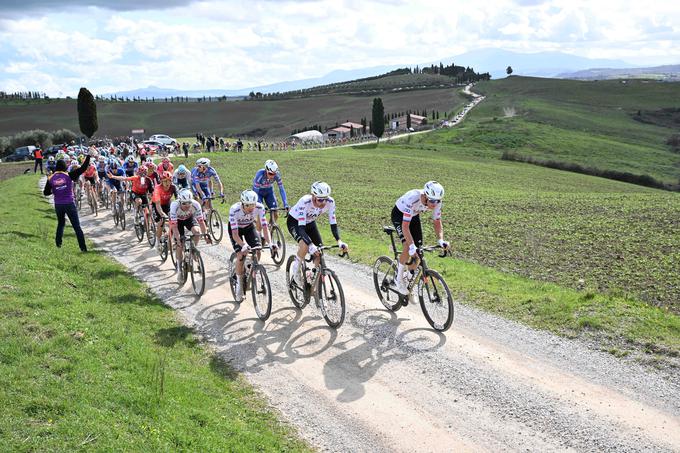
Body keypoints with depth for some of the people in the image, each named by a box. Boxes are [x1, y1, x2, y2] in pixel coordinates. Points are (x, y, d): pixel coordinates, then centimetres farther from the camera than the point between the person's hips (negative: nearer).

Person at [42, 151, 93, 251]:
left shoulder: (51, 178, 0)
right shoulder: (69, 175, -9)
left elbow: (46, 192, 6)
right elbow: (83, 168, -12)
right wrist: (88, 156, -8)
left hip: (58, 205, 3)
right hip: (70, 204, -3)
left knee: (60, 223, 26)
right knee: (77, 227, -1)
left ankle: (58, 243, 29)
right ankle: (83, 247, -5)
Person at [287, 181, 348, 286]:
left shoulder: (330, 202, -26)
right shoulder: (305, 202, -39)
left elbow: (333, 223, -22)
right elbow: (301, 227, -42)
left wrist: (339, 241, -38)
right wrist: (311, 245, -55)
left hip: (310, 223, 5)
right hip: (295, 222, -5)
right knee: (305, 246, -33)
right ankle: (296, 267, -4)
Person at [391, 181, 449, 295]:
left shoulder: (436, 202, -24)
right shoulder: (412, 199, -41)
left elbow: (437, 223, -14)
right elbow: (405, 226, -42)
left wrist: (441, 240, -31)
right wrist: (412, 246, -52)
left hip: (414, 216, 5)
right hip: (399, 214, -5)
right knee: (408, 248, -27)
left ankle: (409, 285, 19)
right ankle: (399, 277, -4)